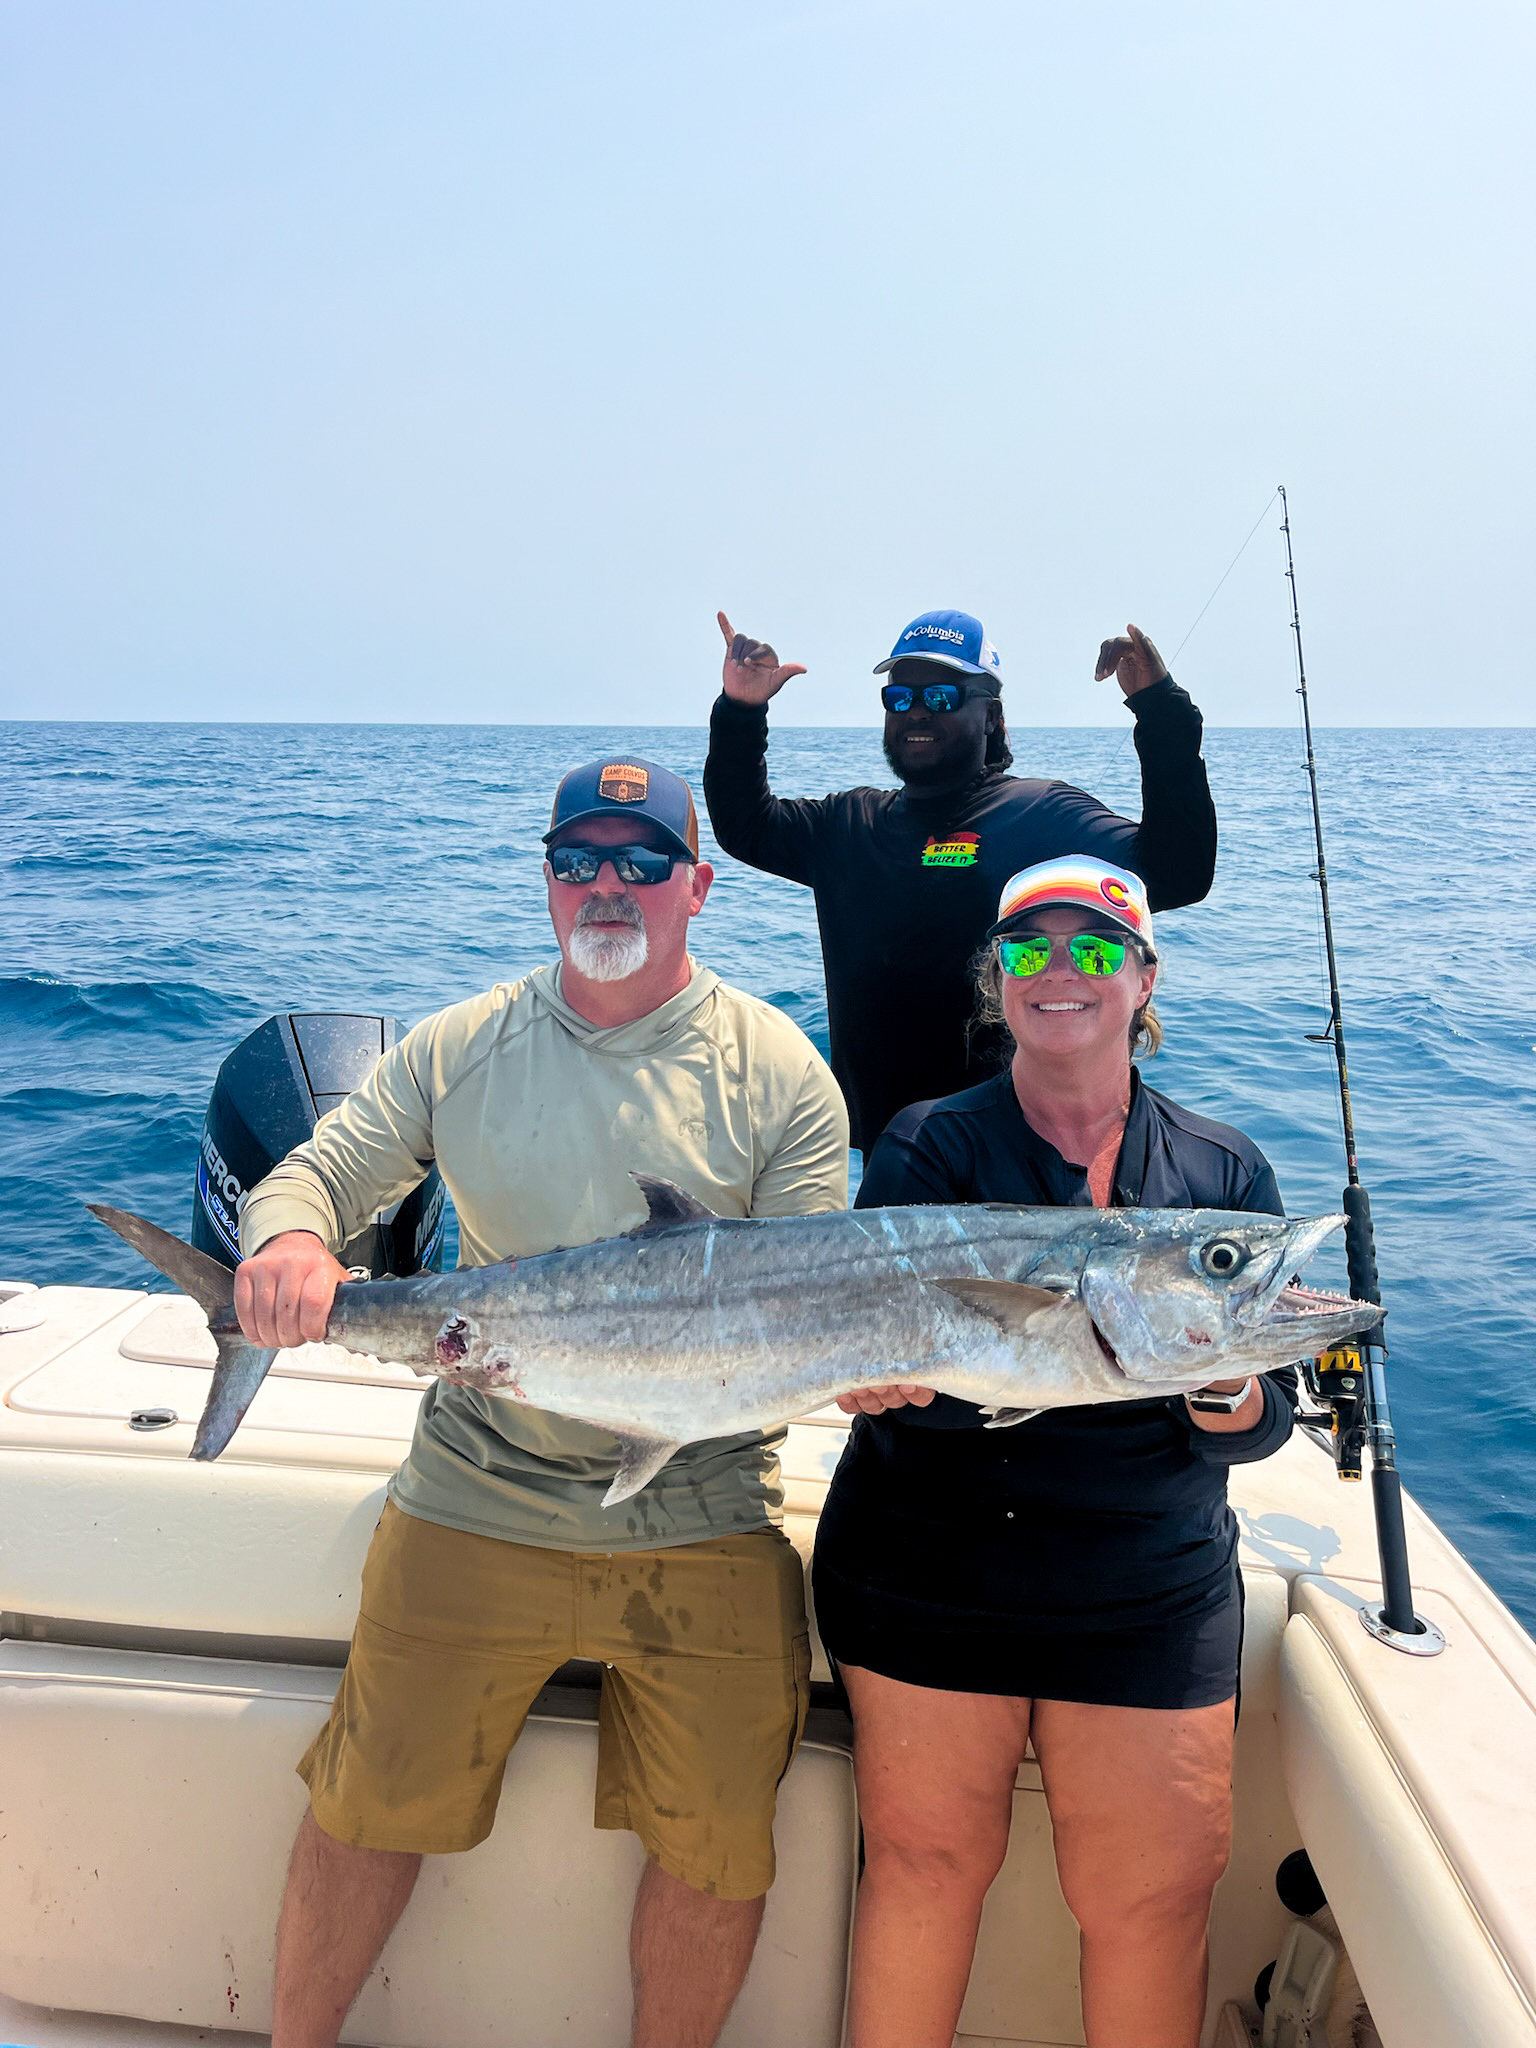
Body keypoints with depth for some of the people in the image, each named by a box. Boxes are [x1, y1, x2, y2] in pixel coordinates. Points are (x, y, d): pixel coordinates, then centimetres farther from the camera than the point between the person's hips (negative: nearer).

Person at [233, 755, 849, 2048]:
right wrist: (288, 1236, -21)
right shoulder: (461, 1046, 2)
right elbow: (316, 1175, 1)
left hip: (704, 1530, -1)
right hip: (473, 1507, 1)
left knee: (718, 1850, 10)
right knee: (371, 1805, 15)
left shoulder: (778, 1070, -4)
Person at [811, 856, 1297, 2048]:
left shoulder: (1226, 1173, 4)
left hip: (1149, 1600, 2)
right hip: (927, 1576, -1)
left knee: (1156, 1896, 5)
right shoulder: (931, 1148, -2)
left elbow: (1267, 1422, 0)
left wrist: (1222, 1387, -24)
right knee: (927, 1859, 9)